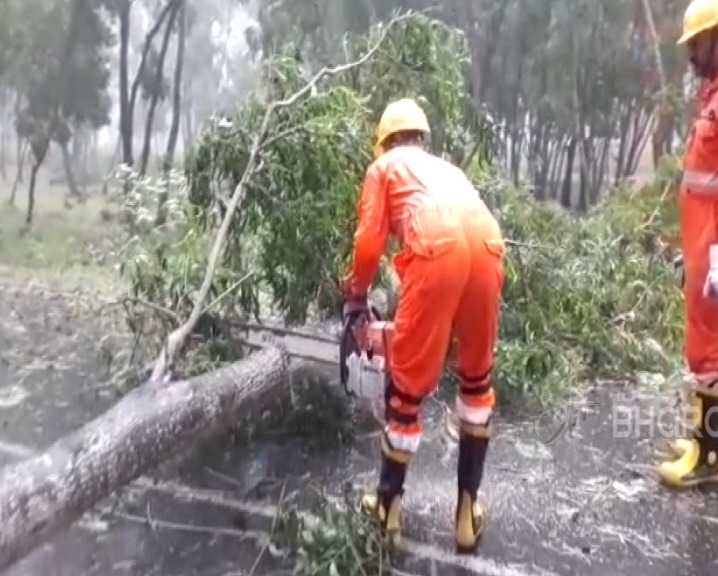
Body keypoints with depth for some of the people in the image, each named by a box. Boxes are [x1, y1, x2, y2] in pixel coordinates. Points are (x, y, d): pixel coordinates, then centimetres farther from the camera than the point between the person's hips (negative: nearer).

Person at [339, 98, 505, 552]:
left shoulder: (385, 166, 26)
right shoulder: (449, 170, 40)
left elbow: (370, 242, 15)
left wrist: (355, 297, 31)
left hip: (437, 250, -5)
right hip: (487, 248, 5)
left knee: (408, 383, 8)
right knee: (477, 378, 21)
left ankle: (388, 505, 25)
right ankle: (468, 507, 26)